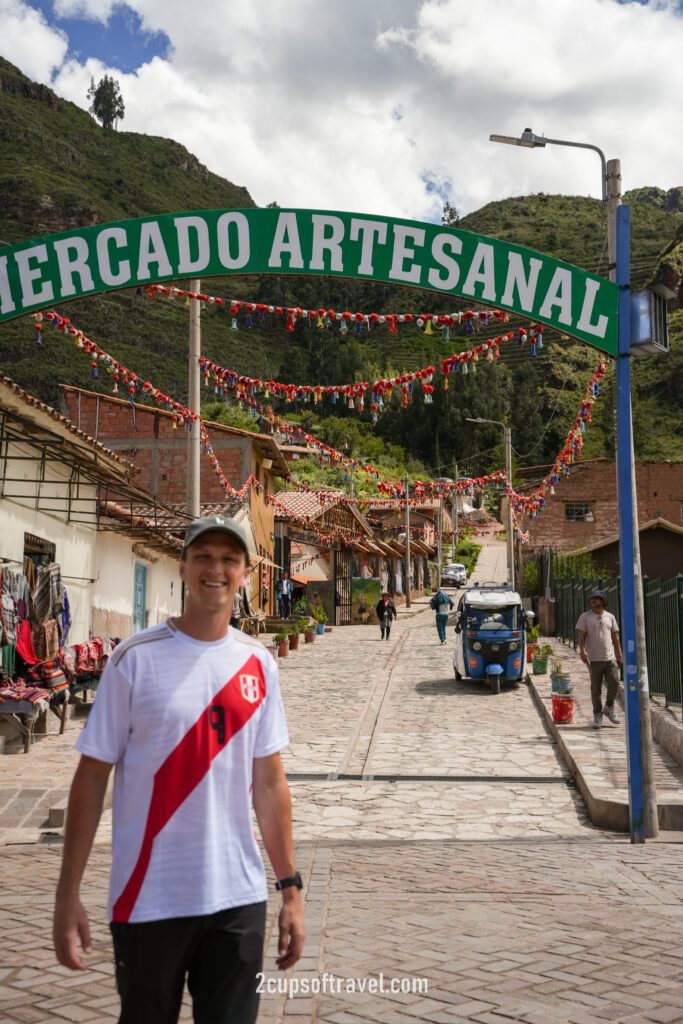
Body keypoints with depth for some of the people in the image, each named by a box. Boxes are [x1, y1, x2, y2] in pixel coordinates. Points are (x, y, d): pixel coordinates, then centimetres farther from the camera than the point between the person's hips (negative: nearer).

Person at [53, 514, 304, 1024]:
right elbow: (92, 776, -5)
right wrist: (68, 896, -7)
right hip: (148, 900, -3)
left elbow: (269, 781, 8)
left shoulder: (258, 663, 3)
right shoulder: (137, 658, -7)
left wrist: (290, 887, 6)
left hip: (238, 898, 3)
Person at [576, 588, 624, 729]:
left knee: (614, 683, -8)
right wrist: (582, 650, -19)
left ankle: (609, 707, 15)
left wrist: (620, 655, 8)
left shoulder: (610, 617, 13)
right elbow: (581, 635, -3)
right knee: (596, 688, 1)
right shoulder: (585, 616, 4)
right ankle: (597, 715, 11)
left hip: (610, 658, 2)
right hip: (594, 659, -2)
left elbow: (615, 637, 15)